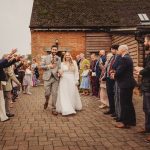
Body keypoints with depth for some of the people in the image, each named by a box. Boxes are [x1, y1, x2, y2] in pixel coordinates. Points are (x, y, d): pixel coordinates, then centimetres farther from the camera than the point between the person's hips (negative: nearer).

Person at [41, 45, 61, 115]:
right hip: (47, 77, -1)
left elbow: (59, 67, 7)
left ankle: (54, 109, 9)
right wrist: (48, 66, -11)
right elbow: (41, 66, 5)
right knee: (47, 93, -1)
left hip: (55, 78, 1)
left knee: (54, 94, 0)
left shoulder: (59, 58, 9)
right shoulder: (46, 57, 6)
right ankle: (46, 102, 34)